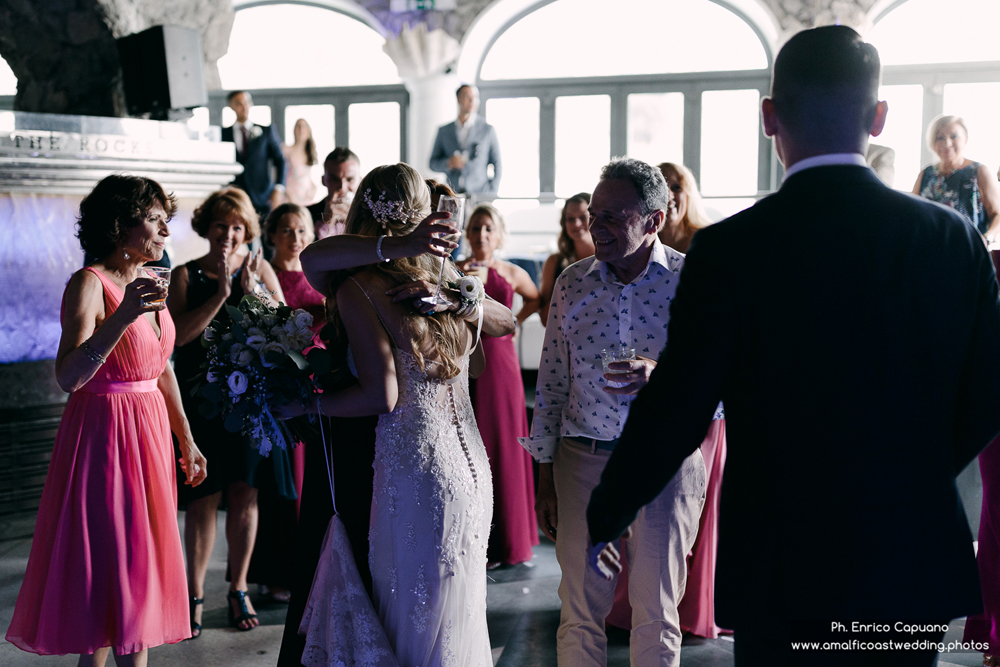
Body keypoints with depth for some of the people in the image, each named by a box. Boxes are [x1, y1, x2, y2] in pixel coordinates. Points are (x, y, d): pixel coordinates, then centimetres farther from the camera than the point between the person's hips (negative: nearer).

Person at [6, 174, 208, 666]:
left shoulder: (150, 282, 9)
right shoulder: (90, 284, -15)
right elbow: (68, 377, -27)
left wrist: (186, 440, 17)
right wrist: (123, 316, -38)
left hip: (150, 431, 8)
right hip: (104, 435, -8)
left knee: (140, 563, 13)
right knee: (106, 561, -1)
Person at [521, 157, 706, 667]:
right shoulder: (572, 283, 4)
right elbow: (551, 383, 9)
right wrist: (545, 480, 8)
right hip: (583, 459, 2)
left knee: (656, 616, 7)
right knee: (580, 610, 7)